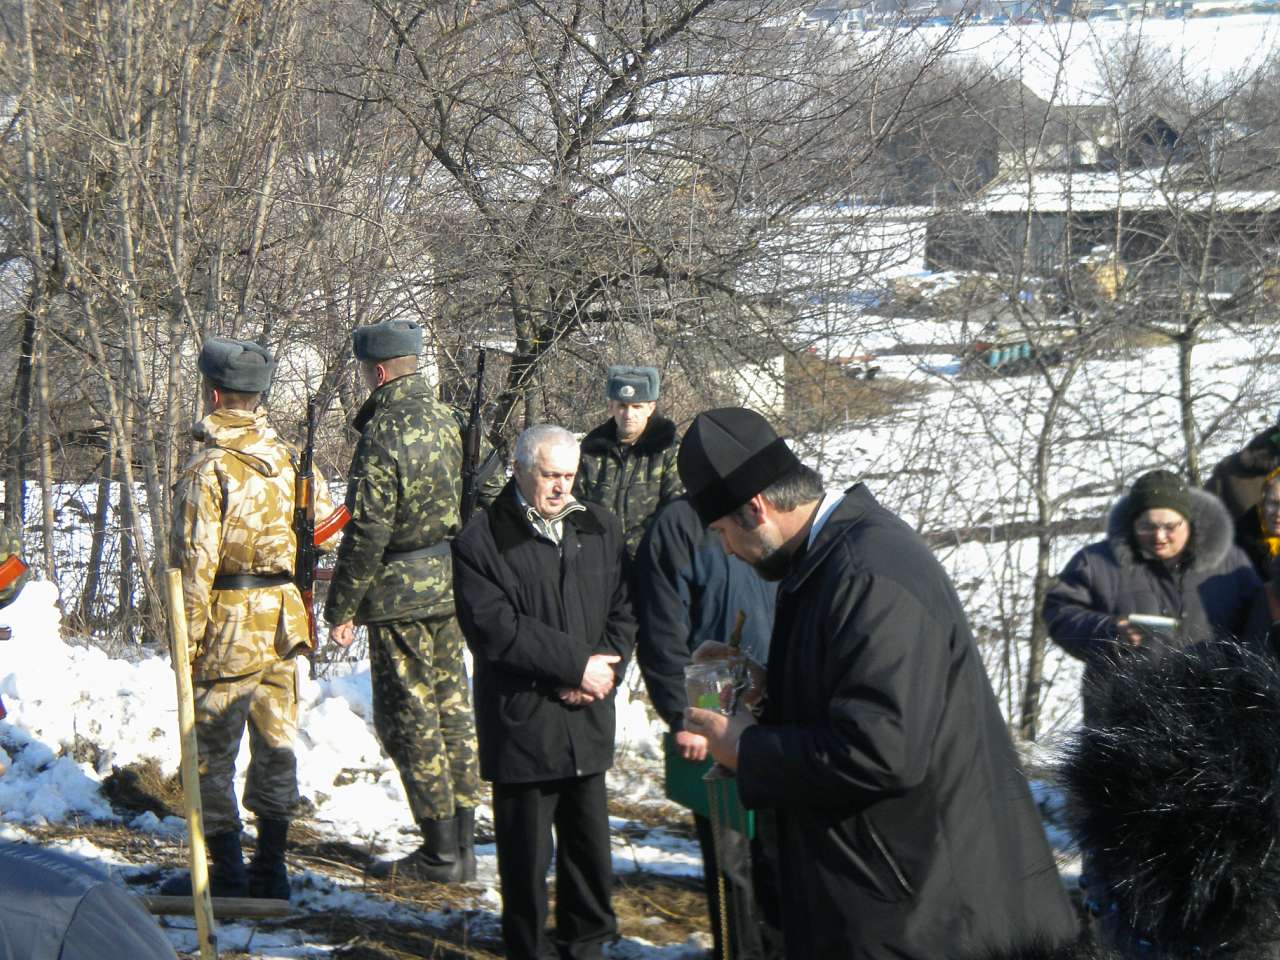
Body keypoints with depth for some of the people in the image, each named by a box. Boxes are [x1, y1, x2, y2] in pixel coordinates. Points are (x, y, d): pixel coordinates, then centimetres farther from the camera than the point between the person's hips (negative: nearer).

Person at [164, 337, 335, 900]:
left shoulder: (208, 469, -13)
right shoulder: (289, 458, 6)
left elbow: (195, 561, -16)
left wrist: (188, 639, -11)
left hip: (230, 627, -6)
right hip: (286, 622, 6)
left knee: (213, 752, 4)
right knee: (275, 745, 13)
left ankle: (226, 877, 8)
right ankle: (271, 872, 20)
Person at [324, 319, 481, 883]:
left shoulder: (383, 434, -18)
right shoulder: (442, 418, 8)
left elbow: (367, 531, -19)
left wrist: (342, 608, -12)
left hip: (401, 594, -8)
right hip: (451, 584, 8)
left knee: (409, 719, -1)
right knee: (452, 710, 13)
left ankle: (440, 853, 2)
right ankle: (462, 843, 19)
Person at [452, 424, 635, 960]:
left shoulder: (599, 527, 9)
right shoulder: (481, 542, -7)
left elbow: (624, 609, 10)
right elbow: (496, 630, -14)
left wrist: (606, 671, -8)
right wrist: (577, 666, -15)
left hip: (587, 716, 4)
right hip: (522, 723, -4)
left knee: (590, 844, 12)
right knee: (526, 854, 4)